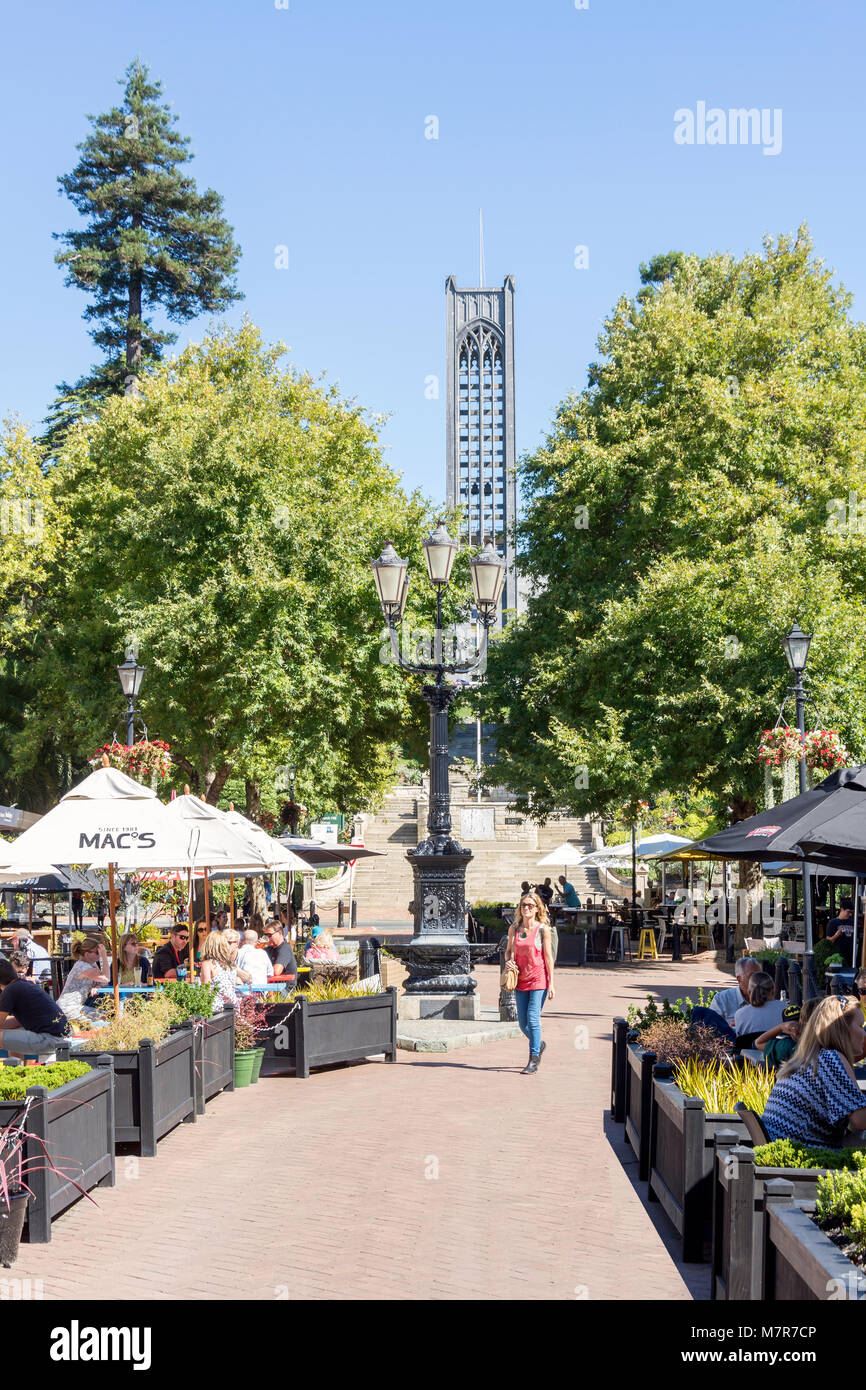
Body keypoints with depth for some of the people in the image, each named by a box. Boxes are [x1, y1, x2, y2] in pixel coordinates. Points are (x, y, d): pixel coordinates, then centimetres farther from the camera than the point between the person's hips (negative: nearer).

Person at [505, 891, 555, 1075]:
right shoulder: (514, 928, 7)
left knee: (533, 1019, -12)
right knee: (523, 1023, 8)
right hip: (521, 980, 5)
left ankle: (533, 1061, -6)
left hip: (538, 979, -5)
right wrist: (508, 960, -4)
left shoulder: (543, 929, -5)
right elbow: (509, 950, 19)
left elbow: (548, 957, -4)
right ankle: (539, 1044, 37)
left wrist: (551, 983, -7)